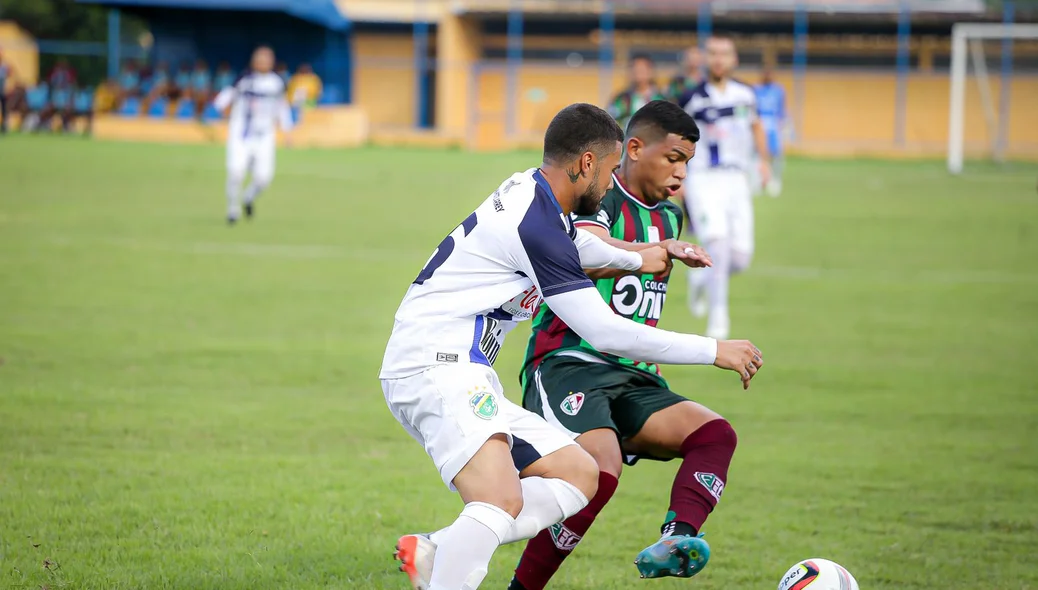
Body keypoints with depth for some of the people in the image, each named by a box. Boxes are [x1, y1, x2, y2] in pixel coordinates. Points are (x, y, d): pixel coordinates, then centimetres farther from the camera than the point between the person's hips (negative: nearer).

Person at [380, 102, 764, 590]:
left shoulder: (531, 193, 14)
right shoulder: (536, 223, -16)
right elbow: (606, 333, -15)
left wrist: (635, 259, 56)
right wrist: (714, 351, -7)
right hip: (437, 368, -11)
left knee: (579, 475, 7)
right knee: (503, 501, -30)